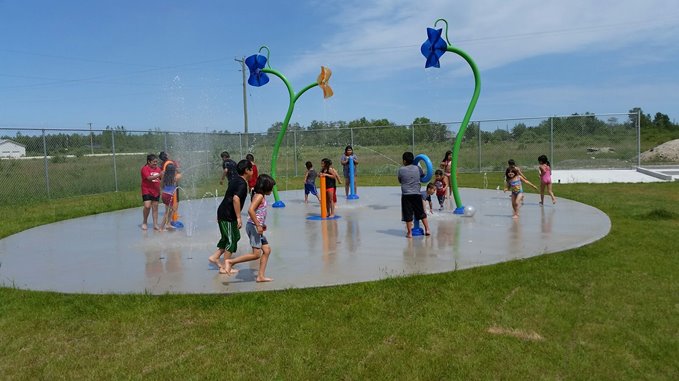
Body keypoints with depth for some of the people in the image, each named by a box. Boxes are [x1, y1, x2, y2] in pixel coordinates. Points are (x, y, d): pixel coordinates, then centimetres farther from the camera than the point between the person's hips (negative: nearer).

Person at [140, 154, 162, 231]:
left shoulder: (158, 169, 10)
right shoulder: (145, 168, -9)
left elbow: (161, 179, 18)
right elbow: (149, 178, -25)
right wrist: (159, 175, -34)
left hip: (156, 191, 5)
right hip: (147, 190, -5)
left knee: (155, 207, 7)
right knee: (147, 206, -14)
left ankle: (155, 224, 13)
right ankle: (144, 222, 8)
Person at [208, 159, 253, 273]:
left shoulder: (235, 181, 13)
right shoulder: (242, 184, -17)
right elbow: (236, 198, -31)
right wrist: (239, 217, -28)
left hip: (222, 212, 9)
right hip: (228, 216, -9)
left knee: (235, 237, 19)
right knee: (231, 240, 1)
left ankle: (214, 257, 21)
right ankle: (225, 267, 10)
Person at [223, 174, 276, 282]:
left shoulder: (261, 196, 15)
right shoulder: (259, 196, -14)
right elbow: (250, 210, -27)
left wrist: (262, 225, 14)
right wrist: (258, 225, -25)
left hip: (257, 227, 10)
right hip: (253, 227, -10)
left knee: (267, 250, 9)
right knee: (256, 254, -10)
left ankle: (261, 276, 10)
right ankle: (230, 262, -5)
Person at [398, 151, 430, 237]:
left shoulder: (401, 170, -5)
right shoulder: (417, 168, 2)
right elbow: (423, 175, 19)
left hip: (406, 195, -2)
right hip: (417, 194, 2)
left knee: (408, 215, 3)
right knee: (422, 213, 14)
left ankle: (409, 233, 6)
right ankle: (427, 230, 15)